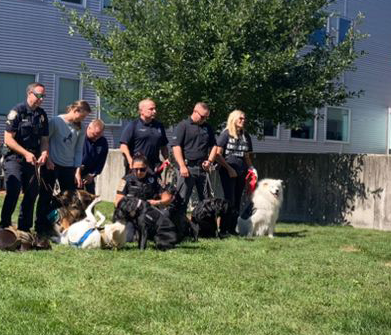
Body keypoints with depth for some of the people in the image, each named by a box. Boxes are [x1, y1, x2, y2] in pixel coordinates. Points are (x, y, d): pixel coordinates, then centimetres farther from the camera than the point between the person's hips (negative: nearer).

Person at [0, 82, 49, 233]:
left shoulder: (42, 115, 8)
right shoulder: (17, 111, -10)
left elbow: (44, 139, 12)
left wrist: (44, 153, -9)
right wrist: (26, 153, -22)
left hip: (31, 160, 6)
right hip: (14, 158, -6)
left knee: (32, 192, 7)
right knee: (14, 190, -18)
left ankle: (24, 228, 20)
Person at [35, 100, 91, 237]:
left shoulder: (81, 128, 2)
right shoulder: (56, 121, -9)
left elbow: (78, 151, 6)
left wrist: (77, 171, 1)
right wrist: (47, 160, -10)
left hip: (69, 167, 4)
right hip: (51, 165, -4)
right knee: (46, 196, 2)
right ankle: (41, 227, 10)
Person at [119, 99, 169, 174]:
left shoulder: (159, 126, 16)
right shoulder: (133, 125, -1)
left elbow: (163, 147, 23)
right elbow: (123, 146, -7)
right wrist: (130, 161, -19)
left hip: (153, 167, 5)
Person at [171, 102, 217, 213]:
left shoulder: (207, 128, 15)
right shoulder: (183, 126, -2)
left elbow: (213, 146, 21)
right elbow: (176, 147, -10)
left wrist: (210, 160, 3)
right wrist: (182, 166, -17)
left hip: (203, 168, 6)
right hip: (187, 167, -5)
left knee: (206, 199, 8)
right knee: (182, 200, -4)